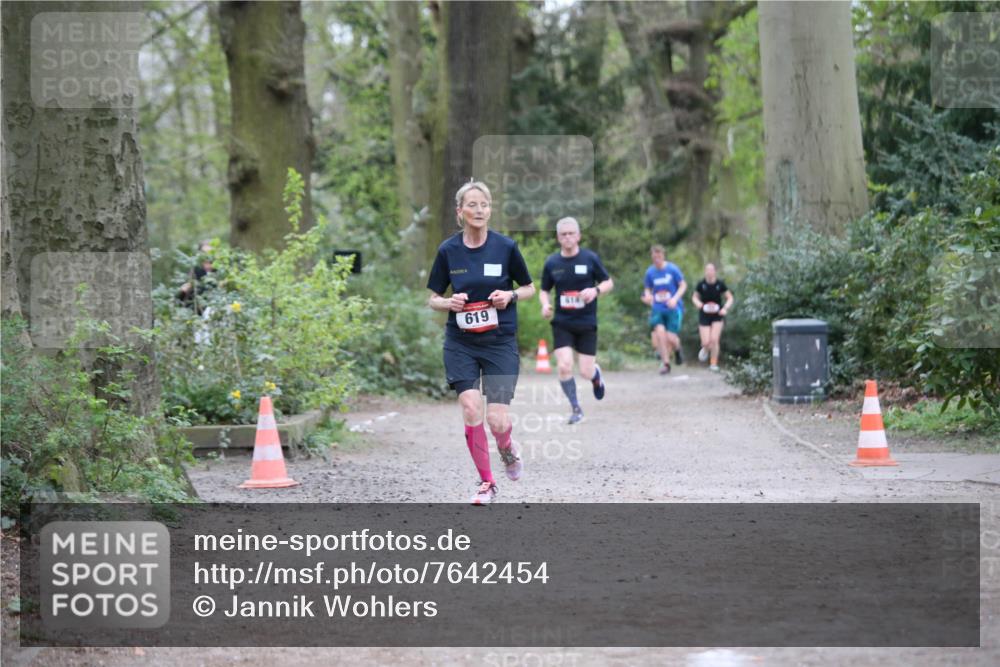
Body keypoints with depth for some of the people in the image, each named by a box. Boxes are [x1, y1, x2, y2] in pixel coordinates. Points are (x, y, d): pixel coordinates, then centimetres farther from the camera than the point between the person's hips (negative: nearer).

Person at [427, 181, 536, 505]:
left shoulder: (506, 247, -4)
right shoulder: (447, 250, -1)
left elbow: (529, 288, 8)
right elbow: (433, 299, 8)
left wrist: (510, 296, -12)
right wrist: (450, 303, -14)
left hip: (500, 342, -1)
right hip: (460, 342, 1)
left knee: (497, 420, -9)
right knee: (471, 409, -13)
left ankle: (507, 449, 29)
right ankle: (486, 482, 5)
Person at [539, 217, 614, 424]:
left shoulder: (590, 258, -4)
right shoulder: (552, 263, 1)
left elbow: (609, 283, 4)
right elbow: (544, 290, 12)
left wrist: (596, 290, -18)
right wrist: (545, 304, -10)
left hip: (587, 323, -1)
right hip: (562, 323, 1)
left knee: (586, 372, -2)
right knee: (564, 366, -16)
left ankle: (596, 374, 38)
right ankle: (576, 409, 4)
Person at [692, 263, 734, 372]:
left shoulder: (720, 284, -6)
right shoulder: (701, 285, -5)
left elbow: (730, 298, 3)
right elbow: (694, 297, 11)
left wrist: (725, 308, -14)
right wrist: (697, 303, -12)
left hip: (717, 315, 0)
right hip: (704, 315, 0)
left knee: (714, 340, -12)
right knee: (706, 342, -6)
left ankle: (713, 364, 4)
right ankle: (705, 349, 33)